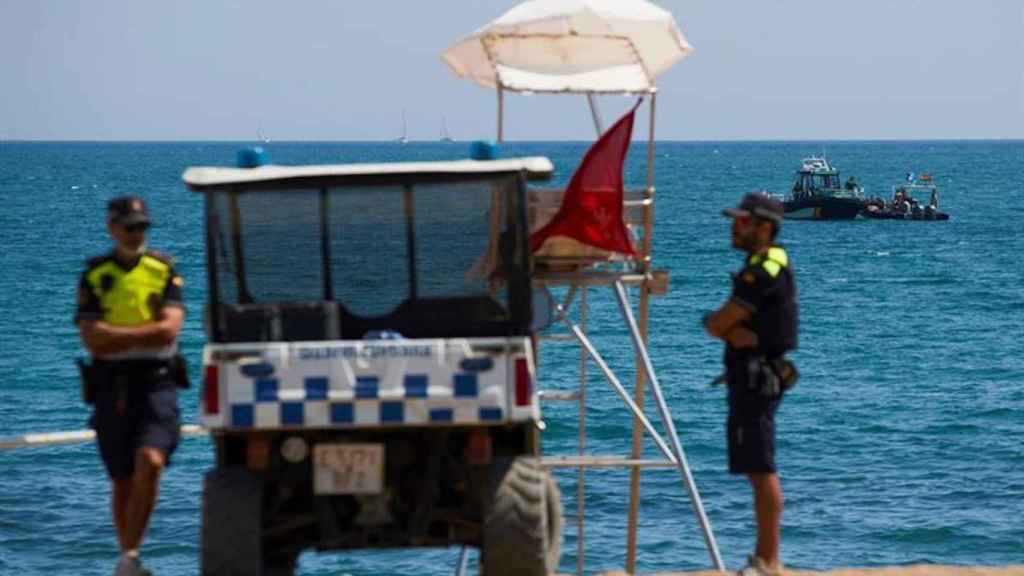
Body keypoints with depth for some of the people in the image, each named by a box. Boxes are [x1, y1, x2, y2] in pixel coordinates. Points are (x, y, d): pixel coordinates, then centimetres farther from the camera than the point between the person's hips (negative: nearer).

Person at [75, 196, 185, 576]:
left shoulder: (164, 271, 6)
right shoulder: (94, 276, 6)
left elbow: (169, 329, -7)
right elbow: (92, 339, -5)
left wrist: (116, 334, -7)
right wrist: (145, 333, -7)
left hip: (156, 383, -1)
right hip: (112, 386, 1)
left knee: (150, 462, -22)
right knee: (122, 481, 7)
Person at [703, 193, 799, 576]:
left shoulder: (764, 272, -16)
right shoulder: (765, 266, 17)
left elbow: (716, 324, -17)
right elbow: (719, 323, 9)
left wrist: (722, 325, 5)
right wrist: (737, 331, -11)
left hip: (757, 381, -11)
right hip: (753, 378, 11)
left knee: (761, 470, -10)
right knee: (756, 470, 15)